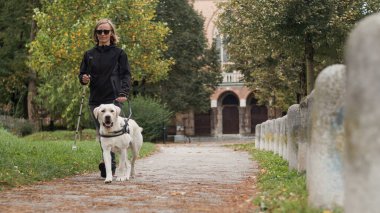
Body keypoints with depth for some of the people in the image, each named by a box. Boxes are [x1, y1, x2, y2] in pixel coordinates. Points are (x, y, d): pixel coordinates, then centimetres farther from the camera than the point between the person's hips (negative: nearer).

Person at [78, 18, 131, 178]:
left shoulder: (119, 53, 4)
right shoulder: (89, 54, 14)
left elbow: (126, 75, 0)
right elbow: (82, 74, 18)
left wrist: (124, 93, -16)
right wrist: (83, 79, -7)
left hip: (113, 99, -5)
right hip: (95, 100, 5)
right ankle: (111, 165, 17)